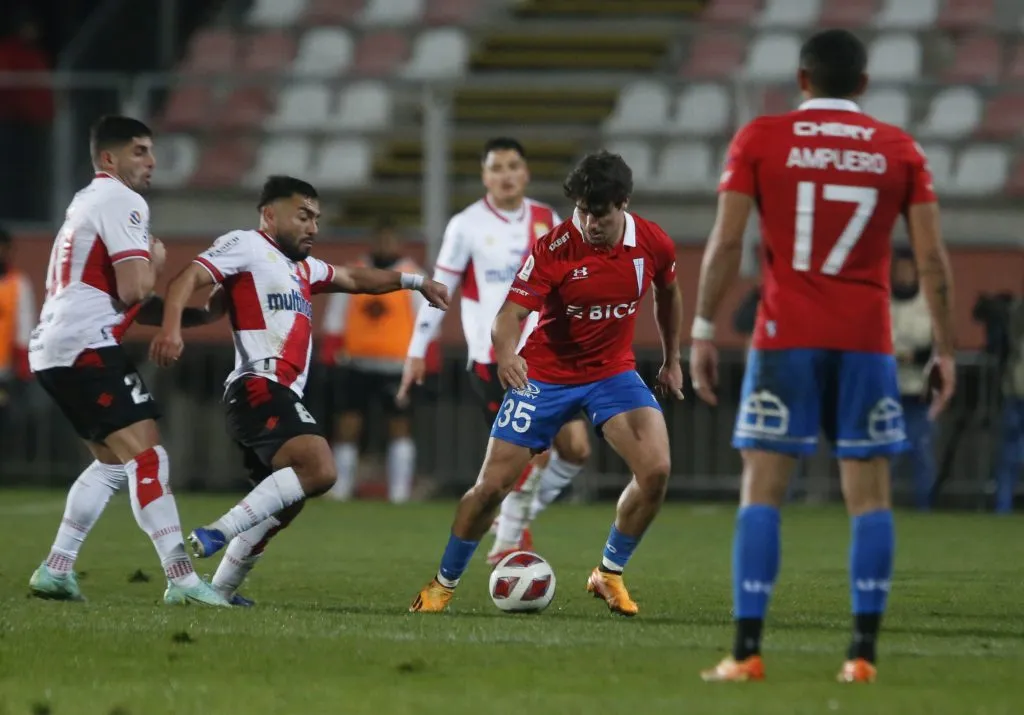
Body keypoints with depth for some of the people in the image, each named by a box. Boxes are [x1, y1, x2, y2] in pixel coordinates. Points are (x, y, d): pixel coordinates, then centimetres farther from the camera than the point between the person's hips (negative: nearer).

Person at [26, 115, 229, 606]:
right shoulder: (122, 202, -8)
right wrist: (154, 260, 4)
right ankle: (181, 579, -23)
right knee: (147, 456, -15)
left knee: (113, 461, 19)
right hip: (87, 346, -10)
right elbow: (134, 289, -17)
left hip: (54, 347, 10)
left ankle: (55, 570, 16)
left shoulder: (87, 202, 24)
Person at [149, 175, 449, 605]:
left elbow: (353, 279, 45)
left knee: (284, 503, 19)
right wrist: (171, 327, -30)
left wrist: (413, 281, 42)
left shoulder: (301, 267, 29)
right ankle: (217, 534, -27)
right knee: (319, 470, -28)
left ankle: (220, 590, 26)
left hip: (282, 399, 11)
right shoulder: (245, 246, 1)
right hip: (259, 388, -11)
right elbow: (189, 278, -12)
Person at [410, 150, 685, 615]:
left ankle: (610, 574, 1)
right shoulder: (553, 249, -22)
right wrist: (506, 353, -52)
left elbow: (667, 295, 13)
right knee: (492, 485, -4)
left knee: (655, 469, -21)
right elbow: (510, 314, -30)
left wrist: (671, 360, 20)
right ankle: (444, 583, 19)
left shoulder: (653, 245, -11)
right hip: (545, 373, -2)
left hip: (613, 371, 2)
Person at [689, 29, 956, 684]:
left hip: (785, 338, -1)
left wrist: (703, 332, -1)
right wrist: (946, 351, 6)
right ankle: (863, 652, -2)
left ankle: (747, 651, -7)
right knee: (870, 495, 5)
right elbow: (933, 257, 1)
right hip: (867, 341, 1)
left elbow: (726, 242, -6)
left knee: (763, 490, 1)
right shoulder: (899, 150, 6)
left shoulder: (760, 140, 2)